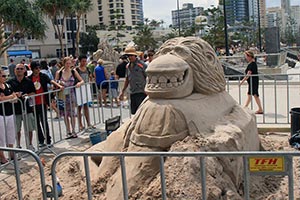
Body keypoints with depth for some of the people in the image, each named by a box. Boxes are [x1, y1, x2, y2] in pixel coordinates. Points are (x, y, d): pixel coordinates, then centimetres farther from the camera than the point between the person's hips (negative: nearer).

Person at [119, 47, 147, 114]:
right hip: (132, 93, 7)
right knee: (133, 113, 11)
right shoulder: (128, 66, 12)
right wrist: (122, 91, 22)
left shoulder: (142, 65, -8)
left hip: (141, 93, -7)